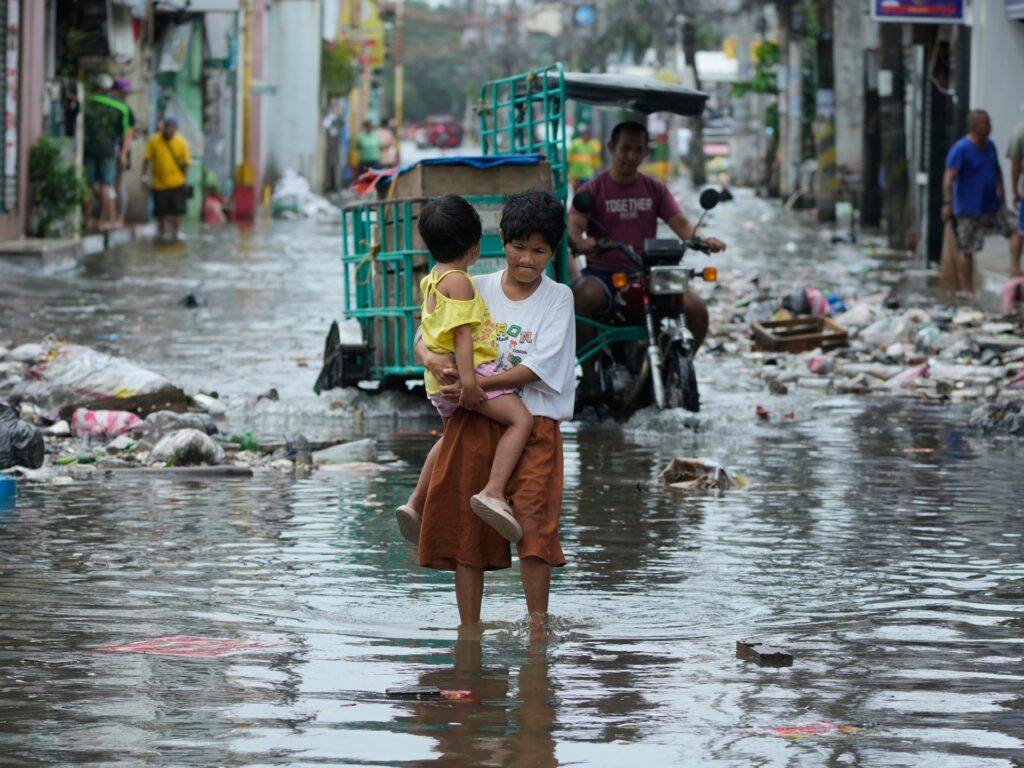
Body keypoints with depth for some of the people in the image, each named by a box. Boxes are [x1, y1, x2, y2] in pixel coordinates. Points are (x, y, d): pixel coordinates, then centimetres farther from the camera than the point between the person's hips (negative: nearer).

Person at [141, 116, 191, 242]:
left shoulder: (181, 142, -3)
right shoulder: (154, 141, -5)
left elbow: (185, 163, 3)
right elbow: (147, 159, 0)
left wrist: (185, 179, -2)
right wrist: (145, 176, -5)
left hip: (177, 183, 0)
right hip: (159, 183, 0)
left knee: (176, 210, -1)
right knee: (160, 212, 9)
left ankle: (174, 233, 13)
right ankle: (161, 232, 29)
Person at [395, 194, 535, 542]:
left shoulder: (432, 279, 16)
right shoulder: (458, 281, -13)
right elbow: (462, 333, -21)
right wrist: (468, 380, -26)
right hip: (472, 369, -10)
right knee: (520, 419, -19)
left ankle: (415, 505, 34)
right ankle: (493, 493, -34)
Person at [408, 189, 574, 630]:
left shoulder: (558, 298, 2)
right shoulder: (477, 290, 10)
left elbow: (536, 369, -9)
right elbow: (424, 340, 8)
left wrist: (473, 384, -17)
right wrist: (433, 359, -16)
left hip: (532, 423, -3)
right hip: (472, 423, 3)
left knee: (533, 525, -15)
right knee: (465, 528, 3)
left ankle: (538, 626, -8)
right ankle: (468, 632, 11)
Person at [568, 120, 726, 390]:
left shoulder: (655, 190, 14)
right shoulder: (593, 190, 4)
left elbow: (680, 223, 3)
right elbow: (573, 227, -10)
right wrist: (581, 243, -36)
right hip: (603, 272, -3)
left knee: (697, 307, -20)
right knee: (579, 298, -38)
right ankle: (588, 373, -22)